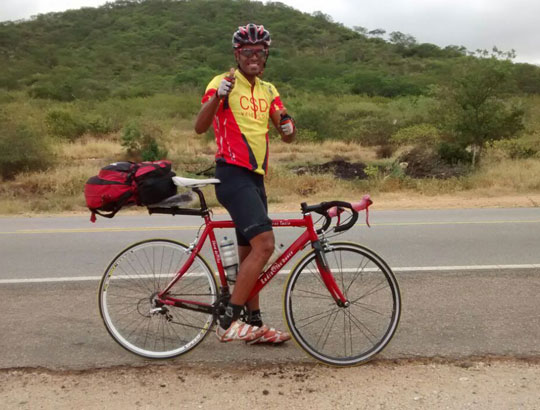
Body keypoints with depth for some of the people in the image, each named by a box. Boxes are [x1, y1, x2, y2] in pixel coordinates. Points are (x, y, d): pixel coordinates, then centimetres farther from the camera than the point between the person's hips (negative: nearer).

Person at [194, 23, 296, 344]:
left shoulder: (268, 91, 15)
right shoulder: (224, 83, -4)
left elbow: (287, 137, 12)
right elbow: (200, 127, -17)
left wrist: (288, 125, -11)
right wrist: (218, 96, -32)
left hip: (256, 177, 8)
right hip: (232, 174, -8)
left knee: (249, 252, 12)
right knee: (264, 243, -19)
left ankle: (255, 325, 21)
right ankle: (229, 321, -10)